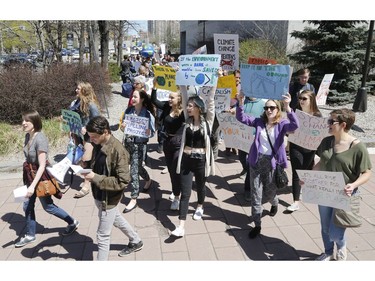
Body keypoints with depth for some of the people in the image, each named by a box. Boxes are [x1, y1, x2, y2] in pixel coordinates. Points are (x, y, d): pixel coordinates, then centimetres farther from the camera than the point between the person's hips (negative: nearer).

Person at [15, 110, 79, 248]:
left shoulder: (40, 139, -27)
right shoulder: (27, 136, -1)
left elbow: (42, 166, -28)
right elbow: (29, 158, 10)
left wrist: (33, 186, -31)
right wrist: (27, 177, 18)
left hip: (41, 176, -7)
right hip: (30, 175, 7)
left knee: (48, 206, 9)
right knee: (27, 206, 14)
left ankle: (72, 222, 29)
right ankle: (30, 235, 32)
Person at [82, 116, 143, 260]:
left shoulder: (118, 151, -28)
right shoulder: (98, 145, -3)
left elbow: (123, 181, -28)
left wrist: (95, 178, -29)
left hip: (108, 199, -9)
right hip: (99, 195, 9)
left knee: (102, 235, 6)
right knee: (116, 219, 29)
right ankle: (136, 241, 52)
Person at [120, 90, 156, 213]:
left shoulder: (148, 114, -12)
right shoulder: (128, 110, 1)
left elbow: (152, 132, -8)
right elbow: (123, 127, 8)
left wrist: (148, 132, -29)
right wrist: (122, 127, -14)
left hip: (140, 144, -5)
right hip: (128, 142, 5)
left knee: (134, 171, -5)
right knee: (137, 167, 22)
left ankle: (133, 200, 7)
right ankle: (148, 180, 52)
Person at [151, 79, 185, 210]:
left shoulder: (183, 112, -15)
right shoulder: (167, 107, -1)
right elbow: (154, 101, 7)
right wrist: (155, 86, -3)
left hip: (178, 143, -6)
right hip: (167, 141, 6)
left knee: (176, 170, -3)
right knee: (170, 169, 18)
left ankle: (176, 197, 6)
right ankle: (176, 190, 37)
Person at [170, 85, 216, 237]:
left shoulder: (207, 120, -5)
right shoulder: (188, 119, 3)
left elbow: (211, 100, -11)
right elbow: (184, 97, 1)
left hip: (201, 160, -2)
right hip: (187, 159, 2)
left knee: (200, 186, 21)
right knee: (185, 192, -1)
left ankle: (200, 207, 51)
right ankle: (181, 226, -3)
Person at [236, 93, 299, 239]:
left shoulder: (282, 124, -4)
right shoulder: (259, 121, 3)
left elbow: (294, 125, -25)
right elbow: (241, 118, -4)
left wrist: (287, 107, -39)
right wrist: (241, 103, -22)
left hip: (272, 162, -2)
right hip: (256, 161, 2)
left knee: (270, 193, 17)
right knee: (255, 195, 5)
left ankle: (274, 203, 55)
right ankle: (257, 225, 18)